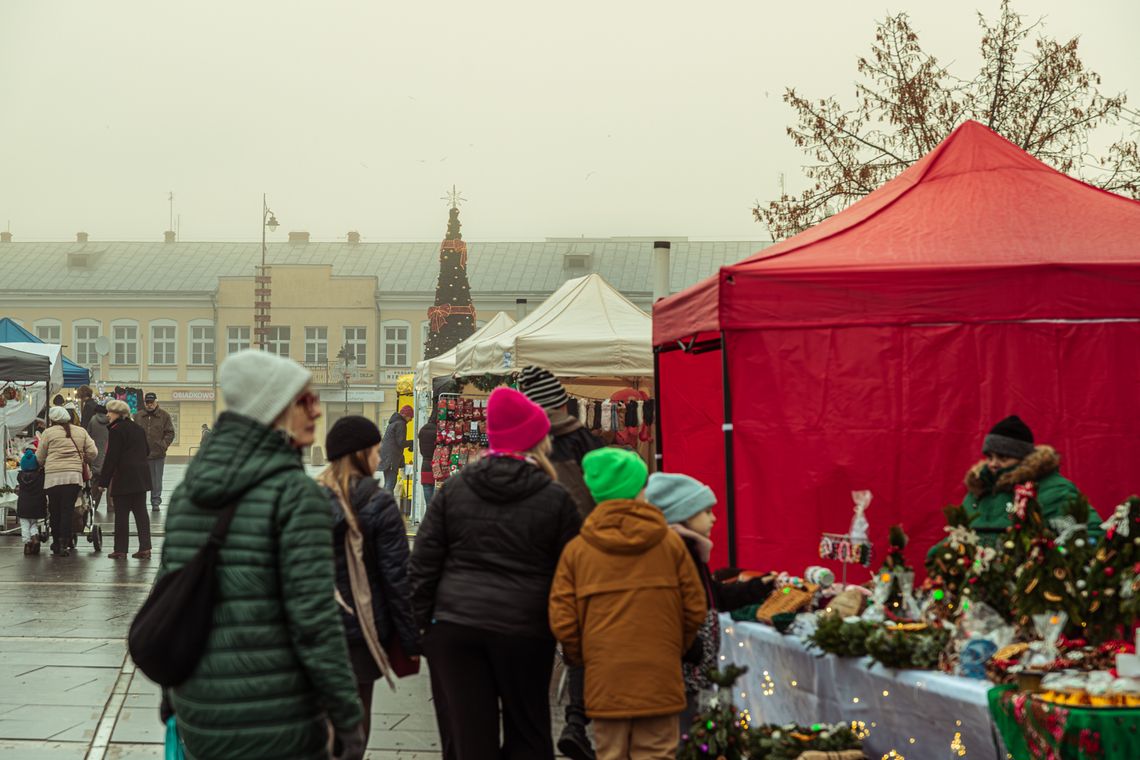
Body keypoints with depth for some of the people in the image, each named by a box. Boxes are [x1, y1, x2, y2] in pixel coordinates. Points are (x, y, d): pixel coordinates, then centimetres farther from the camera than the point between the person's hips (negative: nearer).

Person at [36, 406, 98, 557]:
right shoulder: (81, 432, 11)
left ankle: (56, 543, 13)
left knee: (55, 511, 8)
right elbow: (93, 453, 9)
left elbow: (39, 458, 7)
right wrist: (83, 462, 27)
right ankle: (64, 543, -7)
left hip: (53, 476, -1)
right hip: (74, 475, 1)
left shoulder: (48, 433, 3)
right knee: (68, 510, 1)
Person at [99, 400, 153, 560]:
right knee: (141, 511, 7)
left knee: (121, 513, -1)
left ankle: (121, 549, 3)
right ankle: (145, 548, 4)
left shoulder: (117, 430, -11)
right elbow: (146, 451, 20)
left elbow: (111, 457, -15)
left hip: (123, 478, -7)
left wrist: (103, 481, -12)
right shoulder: (138, 428, 13)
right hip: (141, 477, 7)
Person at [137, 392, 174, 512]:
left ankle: (156, 501, 11)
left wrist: (163, 445, -9)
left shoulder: (164, 415, 2)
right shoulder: (138, 416, 5)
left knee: (156, 480, 4)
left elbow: (170, 433, 2)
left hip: (158, 454, -1)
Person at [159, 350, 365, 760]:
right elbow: (313, 616, -17)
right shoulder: (296, 493, -12)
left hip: (198, 718, 7)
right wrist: (348, 718, -12)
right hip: (276, 722, -7)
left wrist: (173, 695, 22)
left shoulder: (188, 490, 9)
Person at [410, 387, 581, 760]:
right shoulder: (555, 499, -2)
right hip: (525, 630, -1)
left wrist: (421, 619, 8)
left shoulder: (453, 489, 5)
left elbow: (424, 561, 3)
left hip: (455, 627, 2)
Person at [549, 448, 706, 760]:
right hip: (659, 679, 0)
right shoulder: (670, 543, 0)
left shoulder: (576, 550, 0)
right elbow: (695, 608, 3)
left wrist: (581, 657, 16)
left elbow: (562, 620, -3)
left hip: (605, 679, 0)